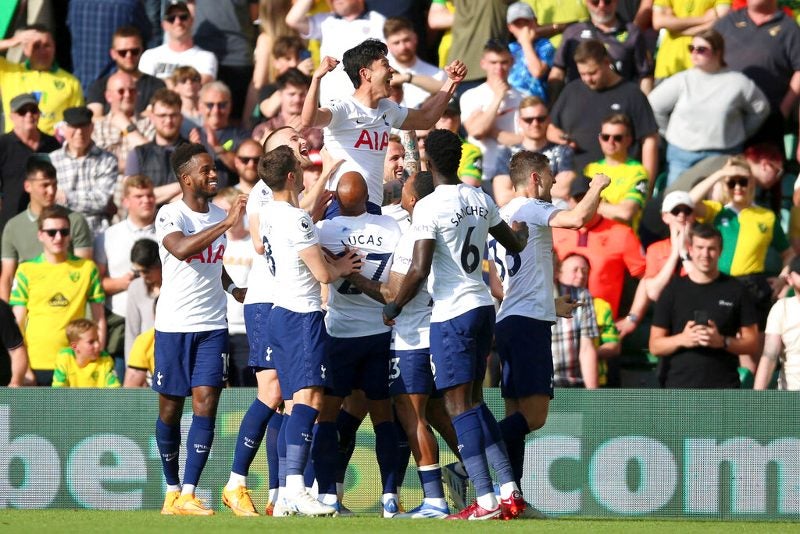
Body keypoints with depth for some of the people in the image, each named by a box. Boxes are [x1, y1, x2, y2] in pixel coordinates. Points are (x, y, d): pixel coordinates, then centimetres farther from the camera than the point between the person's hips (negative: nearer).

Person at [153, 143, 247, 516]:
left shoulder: (218, 216, 11)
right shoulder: (170, 215, -9)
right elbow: (181, 248, -31)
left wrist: (236, 289, 14)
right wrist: (227, 224, -34)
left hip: (212, 325, 4)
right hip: (173, 326, -4)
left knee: (205, 404, -8)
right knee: (170, 408, 4)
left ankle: (188, 495, -10)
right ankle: (172, 490, 19)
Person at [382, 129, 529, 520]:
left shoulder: (429, 207, -14)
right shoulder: (480, 200, 9)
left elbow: (419, 270, -19)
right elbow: (514, 245, 24)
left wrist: (394, 307, -4)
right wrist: (523, 231, 48)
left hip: (452, 314, -7)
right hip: (483, 307, 7)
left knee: (459, 405, -4)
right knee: (472, 401, 16)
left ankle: (486, 501, -9)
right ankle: (510, 492, 11)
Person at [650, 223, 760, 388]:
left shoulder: (735, 290, 6)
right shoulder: (673, 290, 8)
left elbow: (752, 343, 7)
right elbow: (655, 346, 8)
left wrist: (723, 341, -12)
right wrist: (681, 340, -12)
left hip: (724, 392, -1)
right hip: (680, 389, 1)